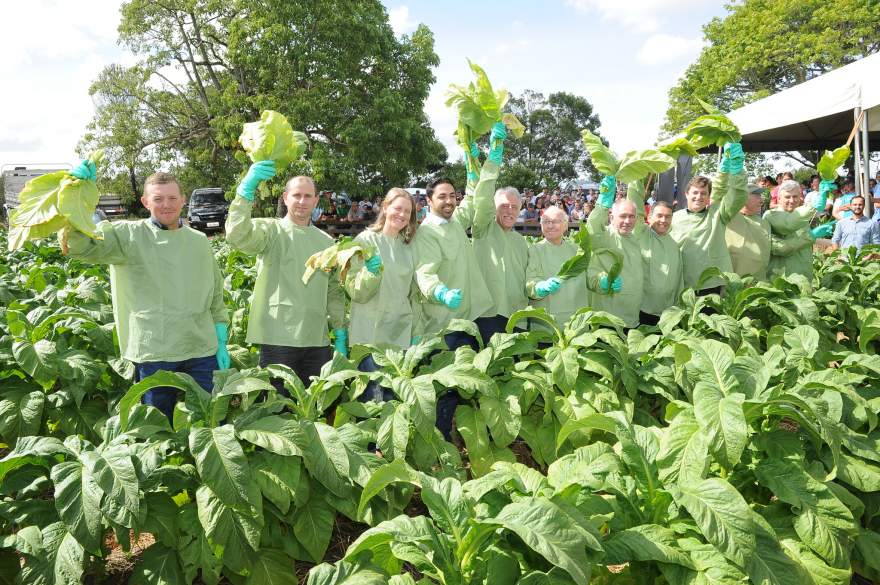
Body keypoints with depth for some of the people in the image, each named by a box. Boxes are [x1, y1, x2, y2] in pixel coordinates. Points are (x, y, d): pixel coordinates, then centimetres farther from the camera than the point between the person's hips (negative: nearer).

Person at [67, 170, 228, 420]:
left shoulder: (200, 241, 9)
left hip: (202, 351, 3)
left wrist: (222, 344, 9)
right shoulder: (128, 236, -1)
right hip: (153, 353, -2)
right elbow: (82, 247, -16)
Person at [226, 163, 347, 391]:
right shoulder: (270, 230, 0)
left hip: (317, 340, 5)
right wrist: (247, 188, -33)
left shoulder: (326, 242, 15)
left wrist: (340, 335, 14)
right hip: (278, 338, -4)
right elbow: (237, 235, -22)